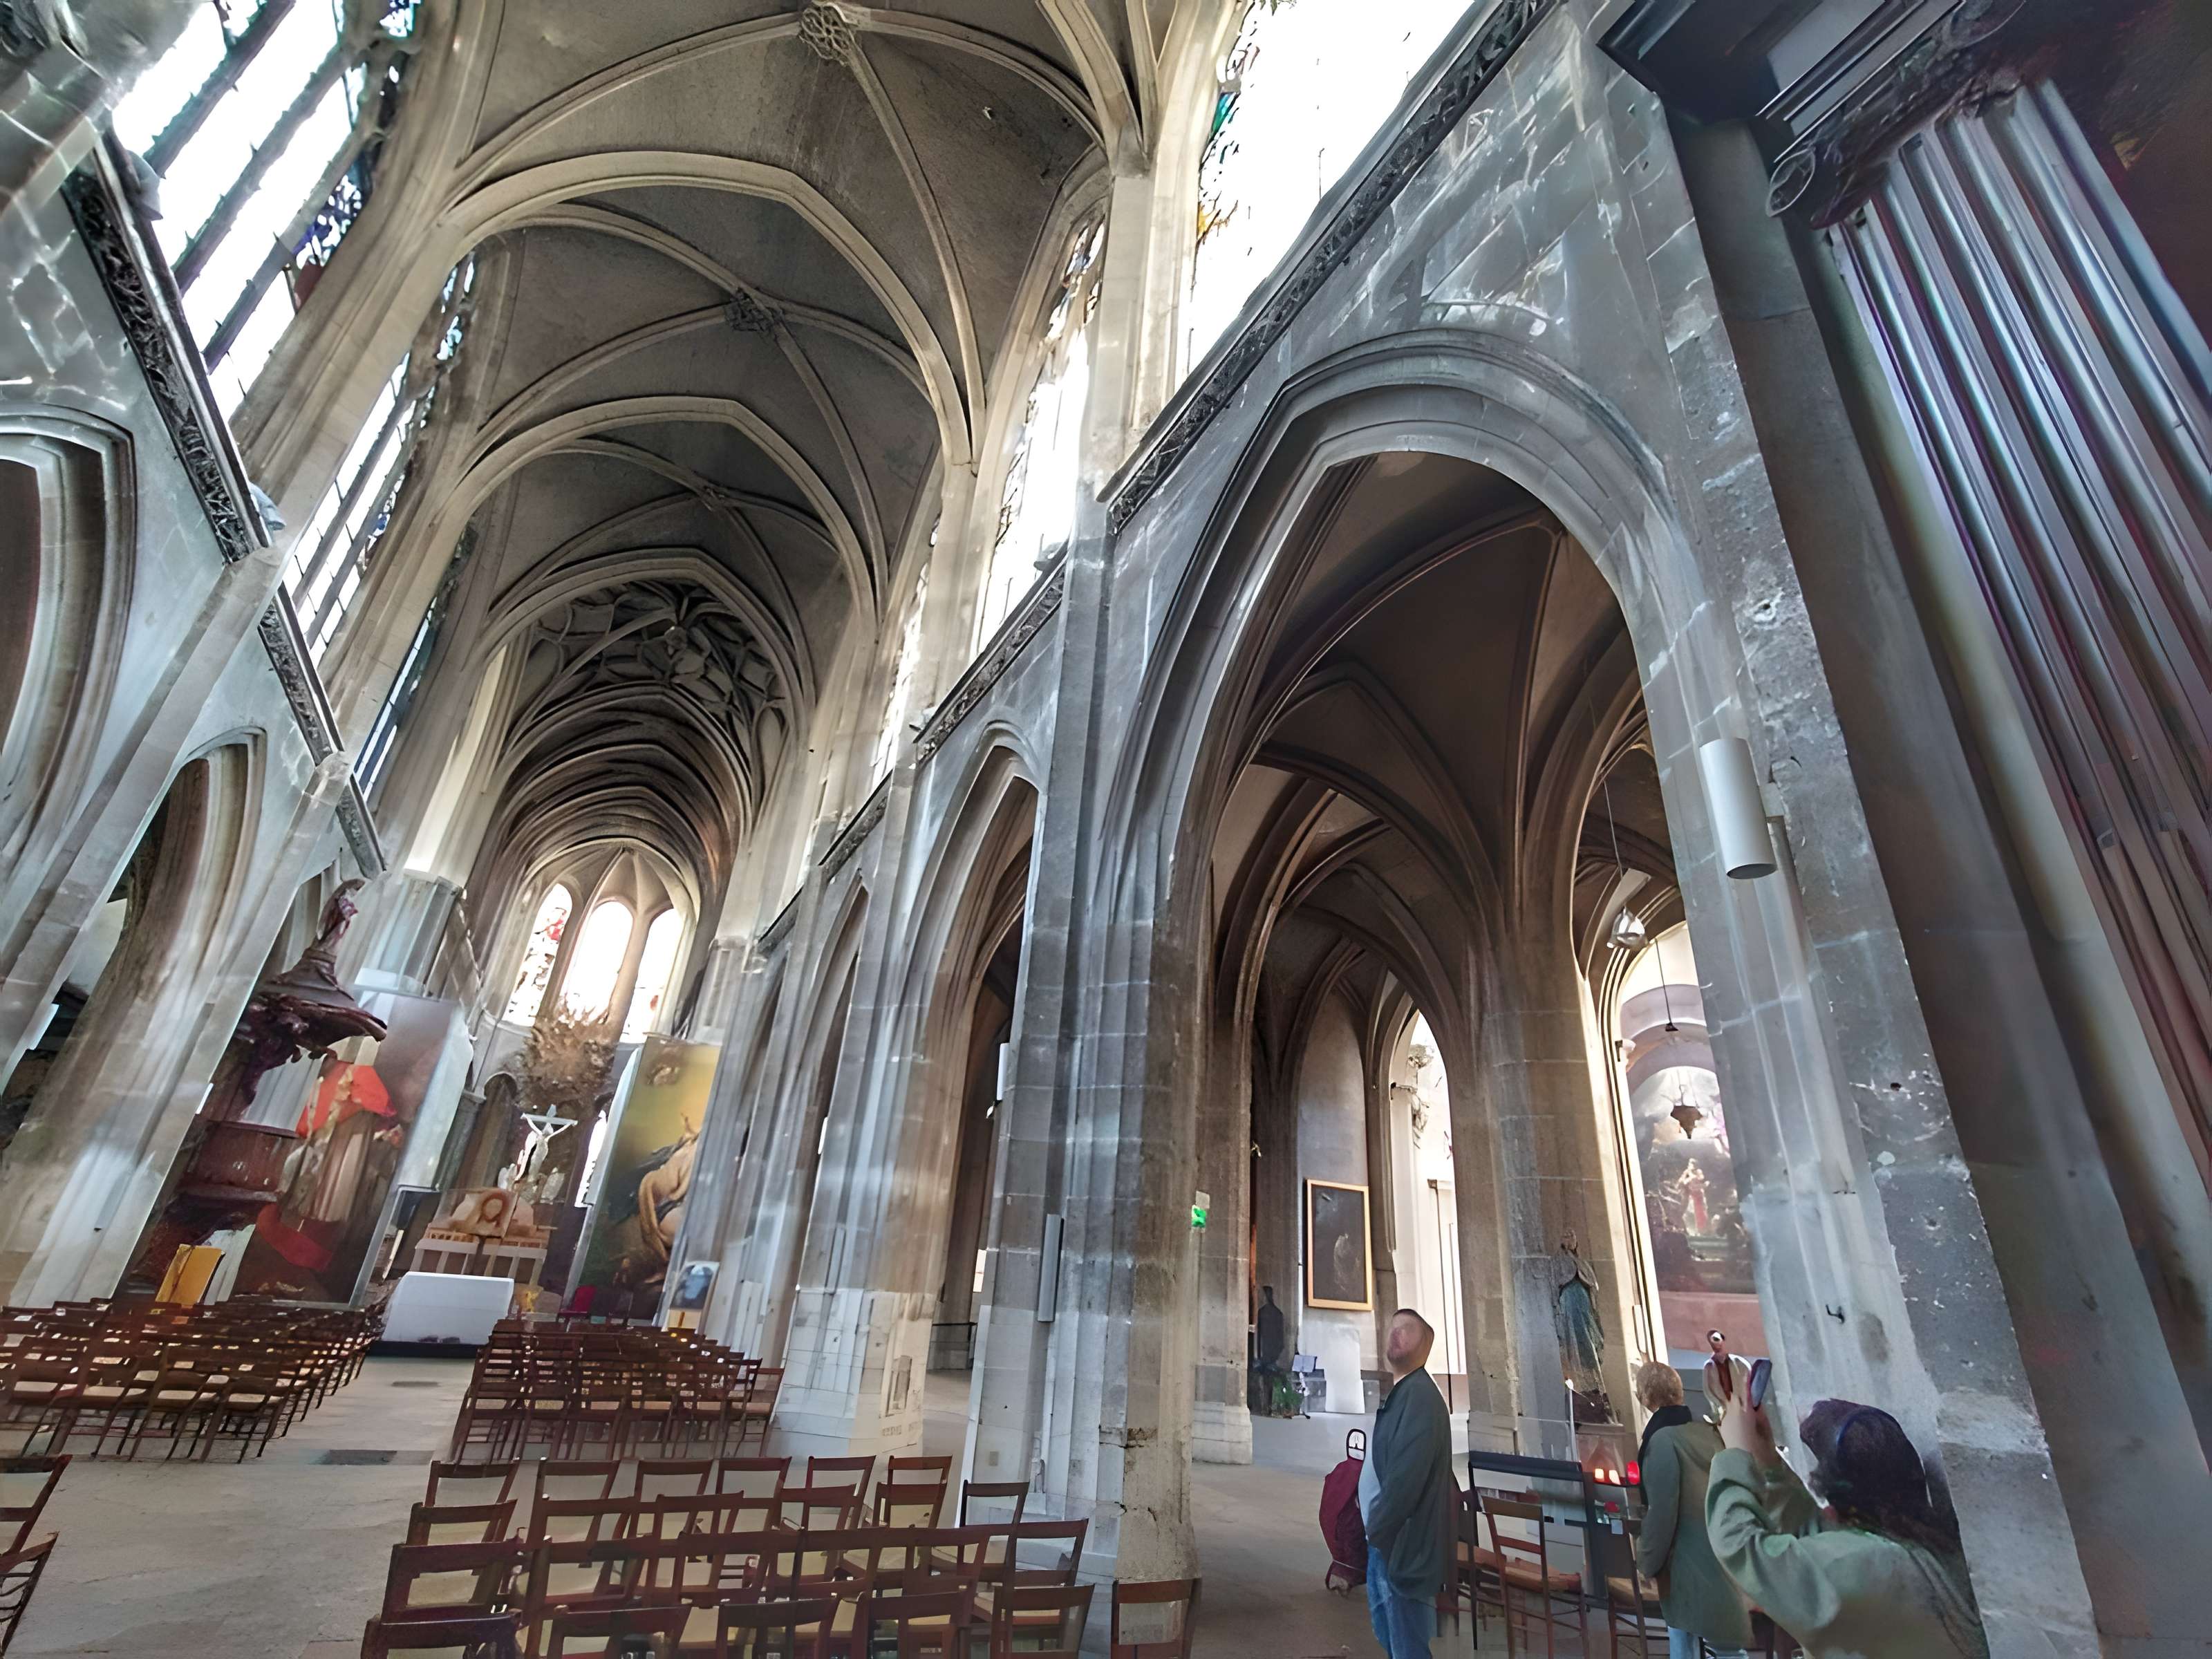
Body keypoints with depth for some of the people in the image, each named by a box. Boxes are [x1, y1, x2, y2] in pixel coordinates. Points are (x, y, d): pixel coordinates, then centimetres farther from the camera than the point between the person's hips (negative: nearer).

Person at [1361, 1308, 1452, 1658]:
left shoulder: (1420, 1394, -20)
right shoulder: (1398, 1394, 11)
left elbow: (1408, 1475, -25)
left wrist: (1377, 1529, -17)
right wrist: (1374, 1531, 10)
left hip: (1401, 1544, -9)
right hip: (1385, 1540, 9)